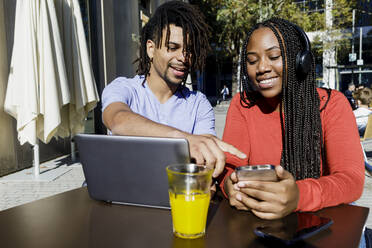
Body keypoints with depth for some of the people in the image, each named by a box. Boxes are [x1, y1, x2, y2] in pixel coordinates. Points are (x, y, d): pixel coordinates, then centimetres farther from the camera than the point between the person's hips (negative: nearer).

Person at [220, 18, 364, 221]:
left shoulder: (331, 104, -6)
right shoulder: (242, 104, -1)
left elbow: (352, 178, -16)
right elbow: (230, 165, -7)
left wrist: (299, 196, -36)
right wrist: (233, 185, -31)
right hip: (254, 220, 3)